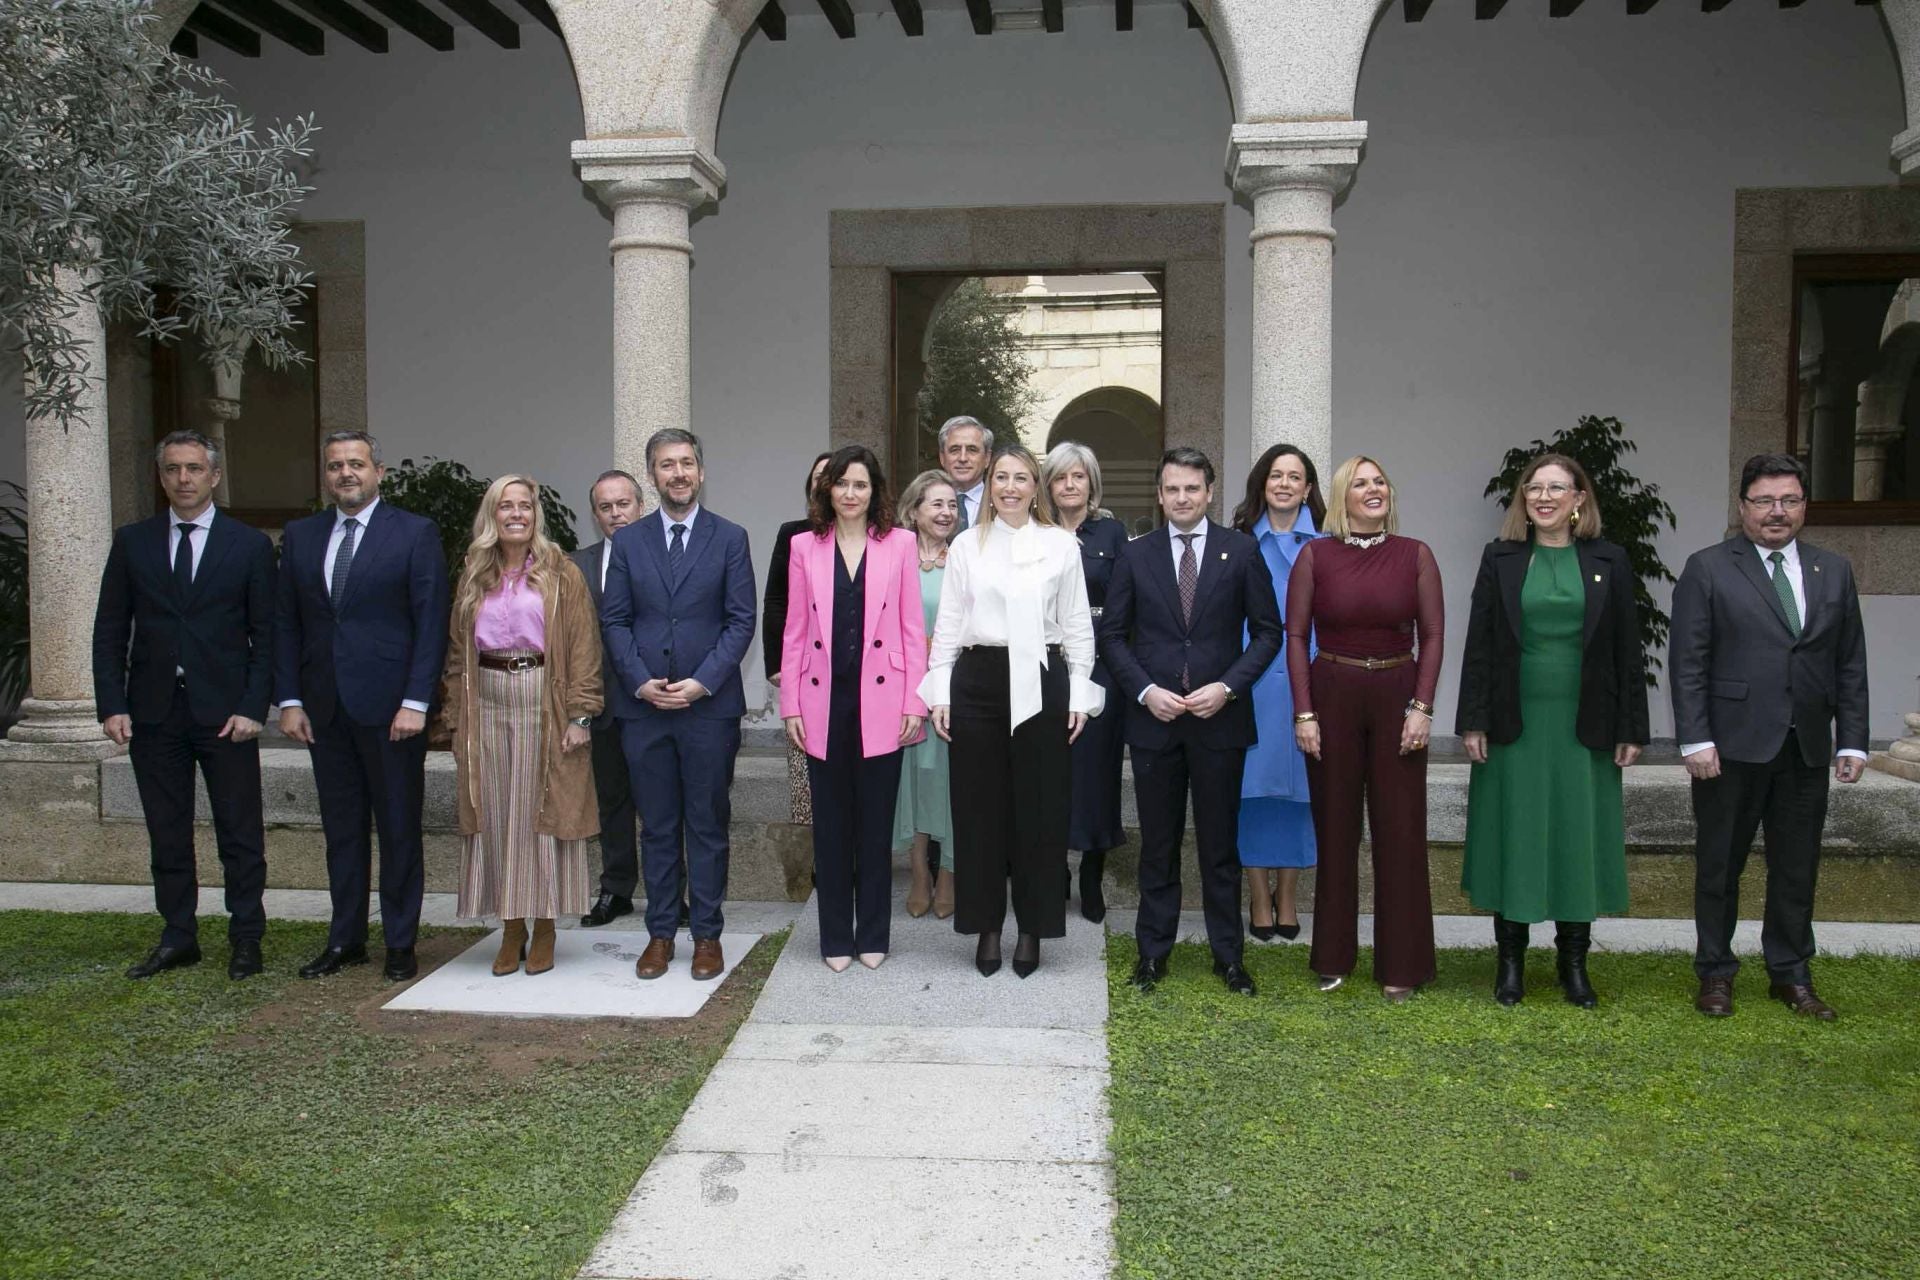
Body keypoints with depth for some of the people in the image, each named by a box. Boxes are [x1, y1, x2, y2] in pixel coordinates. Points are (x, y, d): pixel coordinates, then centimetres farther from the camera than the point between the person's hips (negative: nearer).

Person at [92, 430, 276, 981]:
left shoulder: (250, 545, 2)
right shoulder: (132, 541, 8)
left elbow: (265, 636, 0)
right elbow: (109, 631, 8)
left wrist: (253, 708, -9)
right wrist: (112, 705, -2)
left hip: (225, 712, -2)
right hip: (153, 711, 3)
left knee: (240, 833, 2)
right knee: (167, 833, 10)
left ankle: (246, 938, 13)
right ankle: (178, 937, 21)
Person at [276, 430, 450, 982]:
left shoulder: (415, 533, -2)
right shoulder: (300, 537, 11)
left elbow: (431, 622, -7)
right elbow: (285, 624, 11)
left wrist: (416, 702, -13)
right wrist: (289, 699, 3)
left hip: (391, 708, -4)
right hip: (325, 709, 4)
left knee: (399, 829, 4)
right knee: (341, 829, 12)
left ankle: (401, 943, 13)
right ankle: (345, 939, 22)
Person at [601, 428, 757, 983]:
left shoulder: (729, 538, 2)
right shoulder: (628, 540, 8)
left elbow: (741, 620, -2)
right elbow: (614, 620, 6)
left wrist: (703, 682, -12)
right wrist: (640, 682, -8)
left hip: (710, 705, -2)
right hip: (643, 706, 2)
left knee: (708, 825, 5)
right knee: (657, 827, 9)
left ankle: (707, 934, 15)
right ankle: (660, 932, 19)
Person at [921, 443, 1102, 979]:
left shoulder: (1062, 545, 6)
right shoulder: (966, 545, 8)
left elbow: (1077, 626, 7)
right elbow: (948, 624, 8)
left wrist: (1079, 692, 0)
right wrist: (939, 693, 2)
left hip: (1040, 683, -1)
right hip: (978, 681, 1)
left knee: (1039, 808, 3)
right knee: (980, 807, 5)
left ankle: (1032, 929, 16)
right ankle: (986, 926, 18)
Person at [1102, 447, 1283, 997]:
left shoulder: (1241, 551, 1)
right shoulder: (1136, 554, 4)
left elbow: (1267, 631, 2)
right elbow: (1112, 632, 5)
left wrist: (1227, 687, -11)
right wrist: (1145, 691, -8)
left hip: (1219, 718, -1)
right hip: (1153, 718, 1)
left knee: (1221, 843, 8)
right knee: (1158, 843, 9)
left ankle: (1228, 954, 19)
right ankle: (1153, 950, 20)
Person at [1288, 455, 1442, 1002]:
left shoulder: (1415, 555, 2)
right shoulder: (1315, 555, 0)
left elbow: (1433, 635, 2)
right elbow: (1296, 635, -1)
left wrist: (1423, 707, -7)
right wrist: (1304, 712, -6)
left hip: (1397, 696, 1)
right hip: (1332, 695, 0)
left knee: (1400, 829, 3)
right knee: (1334, 827, 8)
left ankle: (1400, 964, 15)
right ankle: (1333, 957, 21)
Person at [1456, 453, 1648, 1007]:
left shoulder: (1608, 562, 4)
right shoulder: (1500, 558, 3)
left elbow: (1627, 651, 4)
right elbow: (1478, 645, 1)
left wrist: (1631, 729, 0)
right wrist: (1472, 722, -5)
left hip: (1584, 727, 1)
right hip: (1514, 724, 0)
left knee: (1579, 838, 6)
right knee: (1514, 837, 5)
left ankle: (1573, 961, 20)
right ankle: (1510, 960, 16)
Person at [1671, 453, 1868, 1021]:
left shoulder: (1834, 571, 10)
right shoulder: (1708, 569, -2)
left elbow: (1850, 663, 11)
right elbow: (1687, 662, -6)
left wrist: (1852, 740, 5)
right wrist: (1695, 739, -13)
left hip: (1807, 749, 4)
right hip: (1732, 746, -3)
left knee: (1798, 867, 11)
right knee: (1720, 865, 7)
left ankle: (1791, 974, 25)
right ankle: (1715, 973, 20)